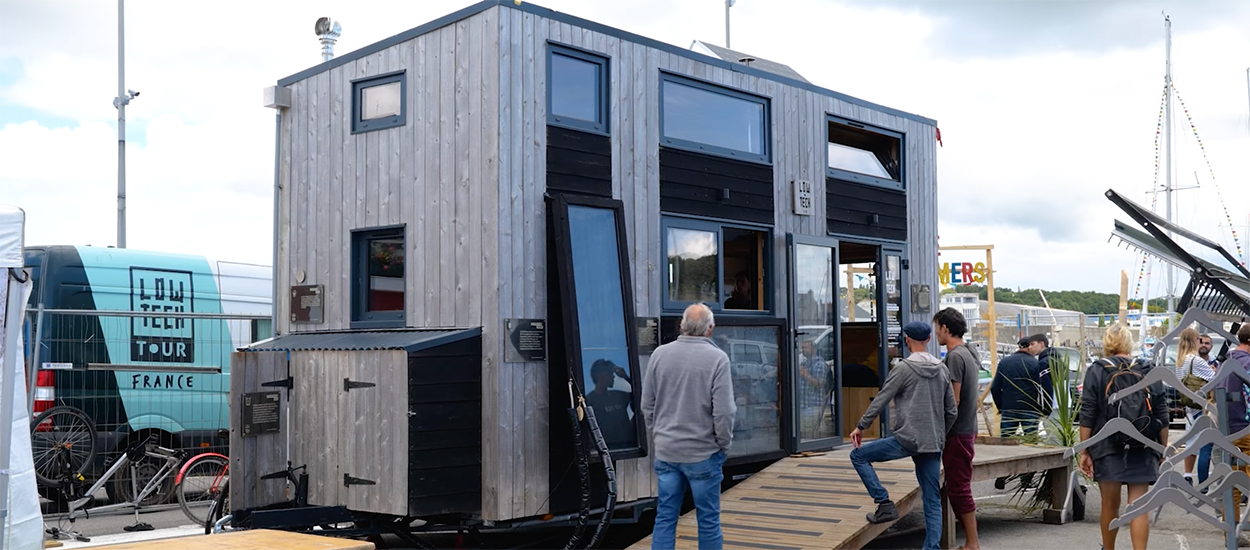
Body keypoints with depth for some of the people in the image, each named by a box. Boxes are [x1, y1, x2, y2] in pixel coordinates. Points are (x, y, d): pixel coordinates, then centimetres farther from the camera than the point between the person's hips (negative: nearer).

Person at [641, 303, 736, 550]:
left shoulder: (660, 354, 0)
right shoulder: (717, 358, -12)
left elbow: (647, 405, 7)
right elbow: (724, 410, -13)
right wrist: (724, 443, 1)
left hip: (666, 451, 4)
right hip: (703, 453, -4)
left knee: (665, 517, 9)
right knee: (708, 520, 7)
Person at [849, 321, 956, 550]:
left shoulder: (903, 368, -8)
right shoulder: (942, 369, 11)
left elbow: (880, 401, -7)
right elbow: (951, 411, 14)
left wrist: (861, 427, 2)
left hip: (907, 439, -6)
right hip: (933, 444, 6)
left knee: (858, 456, 7)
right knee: (932, 501, 11)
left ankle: (884, 504, -1)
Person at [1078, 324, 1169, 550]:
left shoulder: (1096, 371, -1)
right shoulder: (1150, 370, 5)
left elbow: (1087, 416, -4)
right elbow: (1162, 415, 6)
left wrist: (1084, 451, 0)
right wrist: (1163, 448, 15)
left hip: (1107, 448, -1)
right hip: (1143, 449, 1)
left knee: (1110, 505, 11)